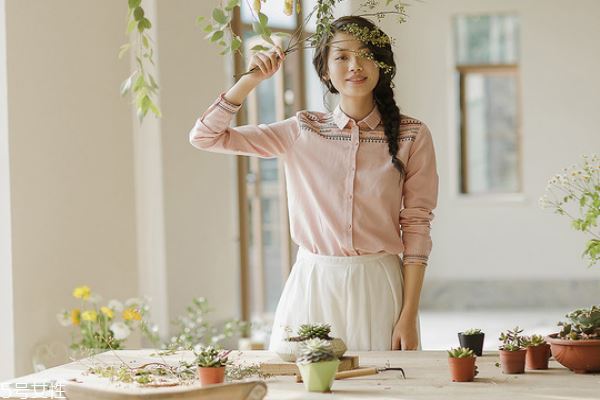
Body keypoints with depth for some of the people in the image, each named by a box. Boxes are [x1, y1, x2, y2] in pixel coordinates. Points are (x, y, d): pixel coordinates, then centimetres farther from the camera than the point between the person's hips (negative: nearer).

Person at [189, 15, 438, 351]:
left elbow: (416, 228, -2)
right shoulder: (302, 131, 3)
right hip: (314, 286, 1)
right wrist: (252, 79, -7)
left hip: (378, 287, -1)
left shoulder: (412, 136, -1)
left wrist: (409, 317, -7)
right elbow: (205, 136, 3)